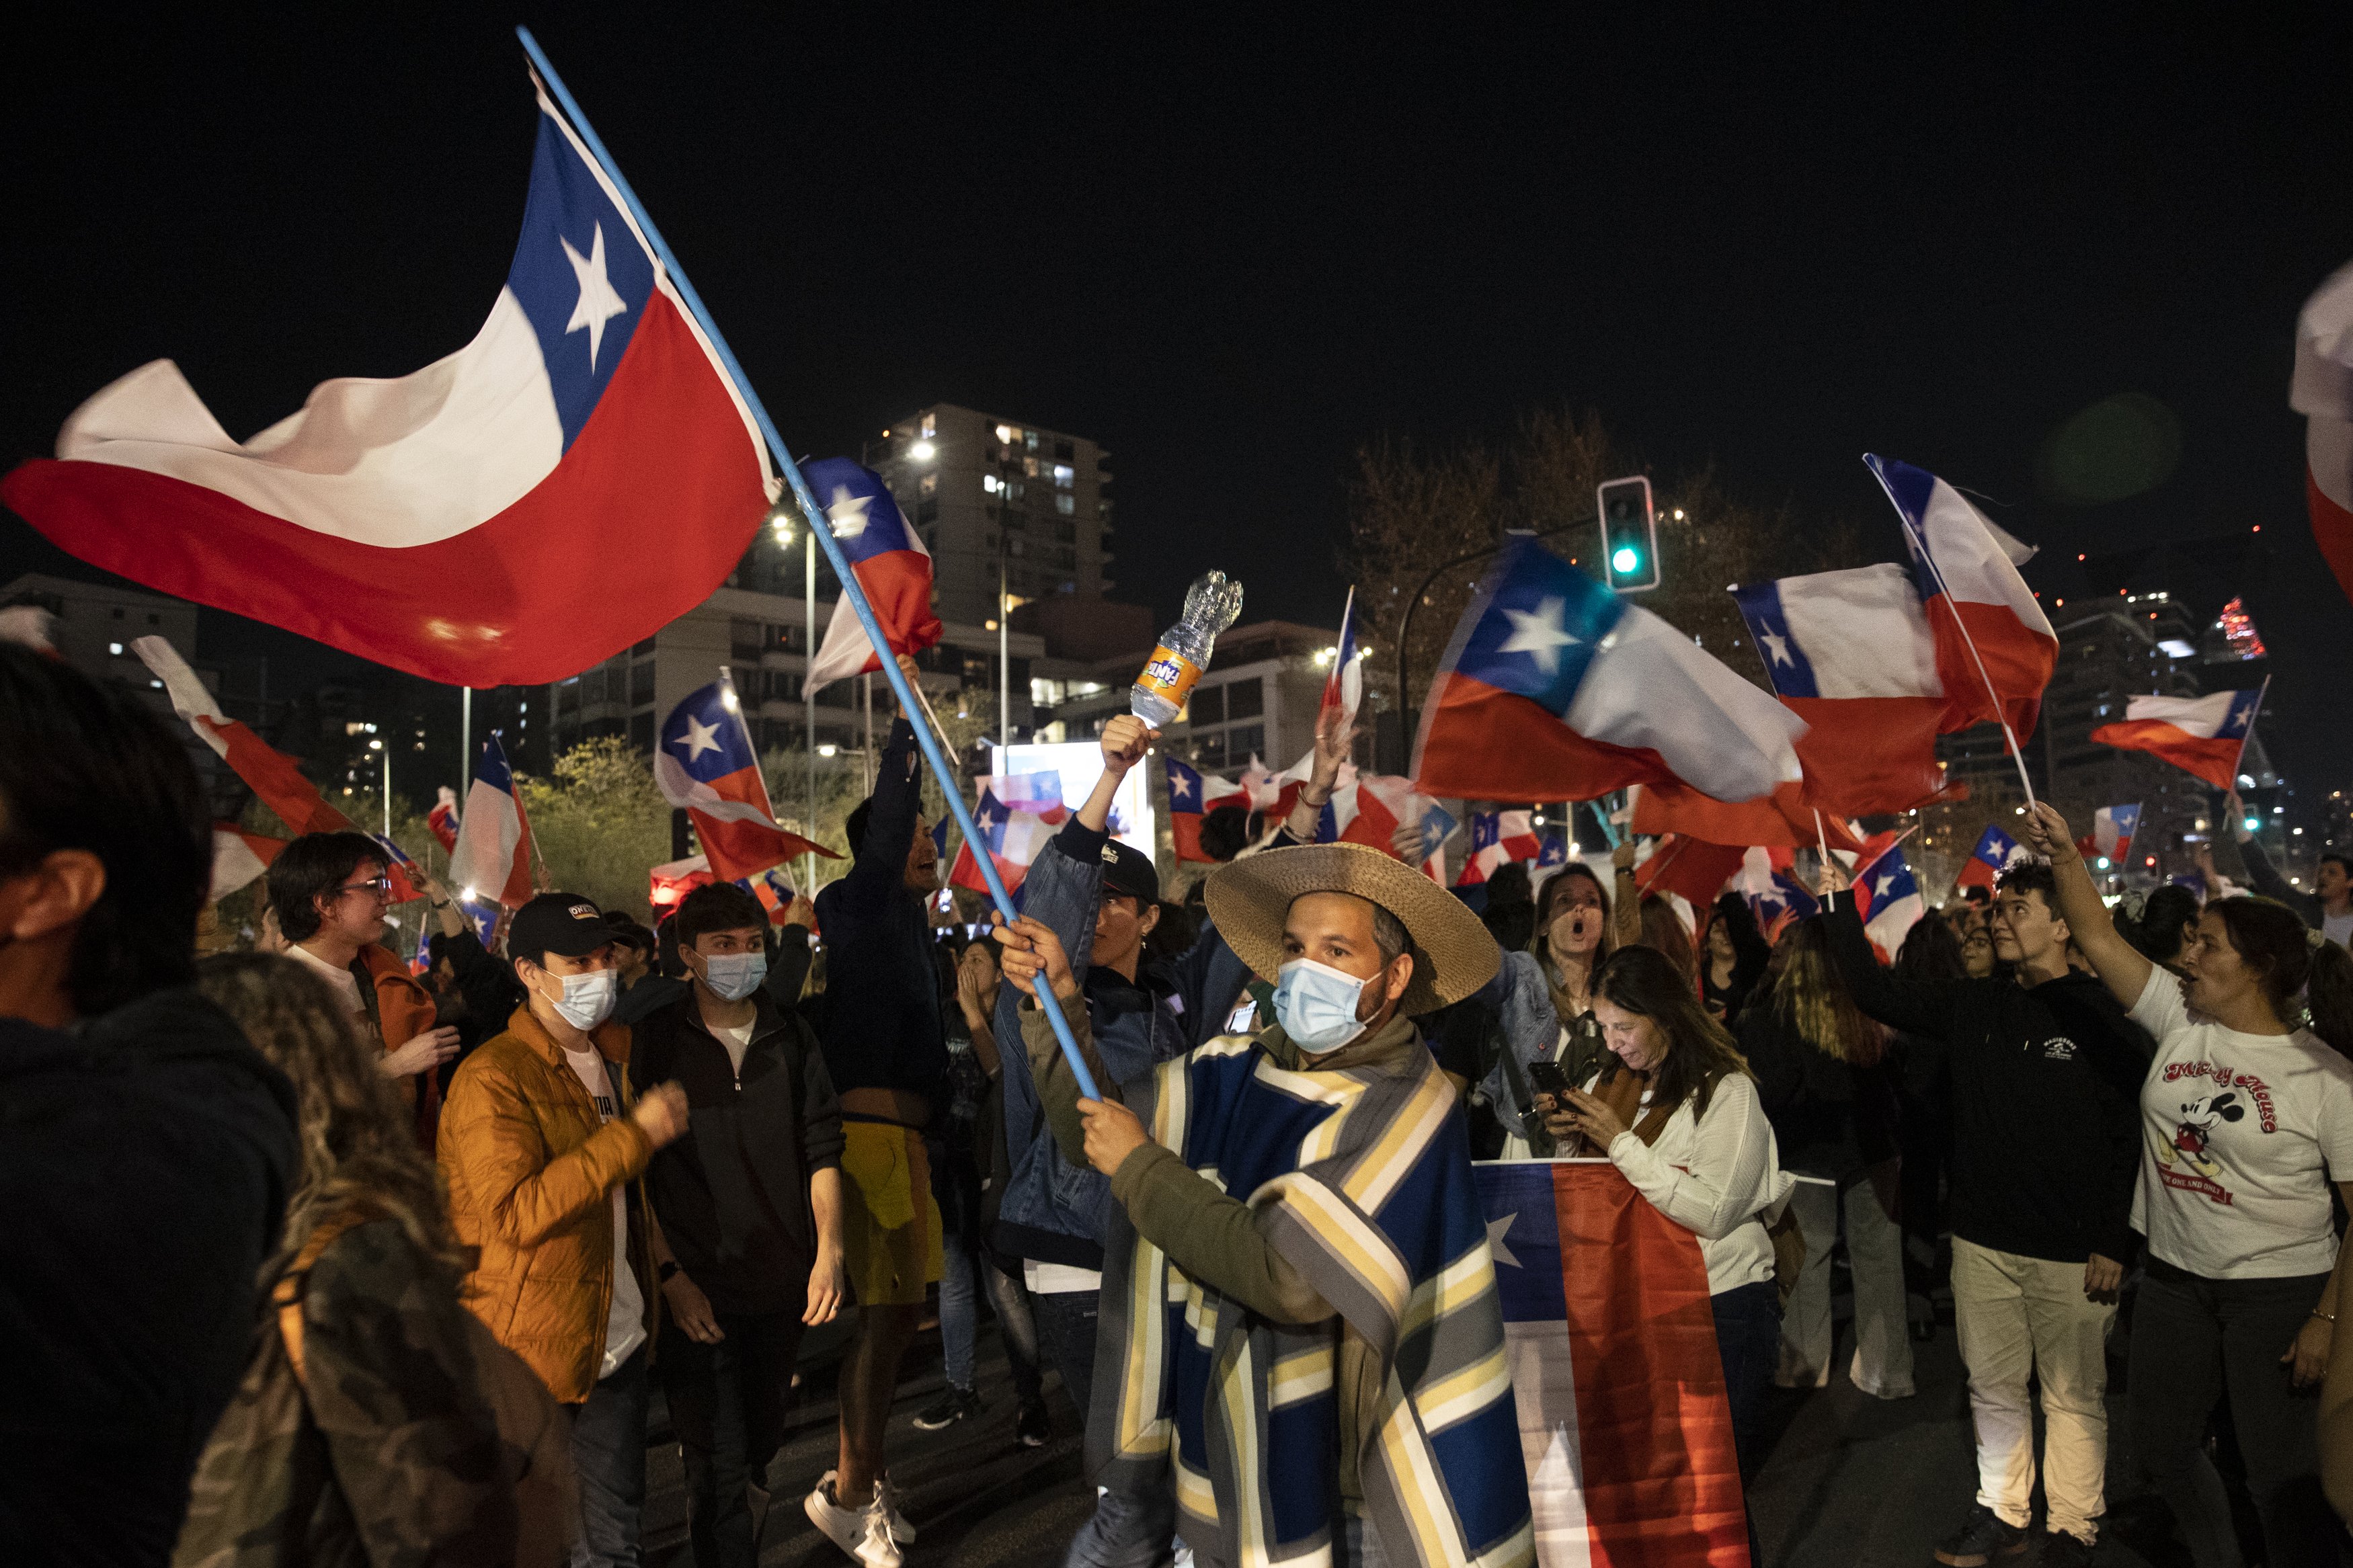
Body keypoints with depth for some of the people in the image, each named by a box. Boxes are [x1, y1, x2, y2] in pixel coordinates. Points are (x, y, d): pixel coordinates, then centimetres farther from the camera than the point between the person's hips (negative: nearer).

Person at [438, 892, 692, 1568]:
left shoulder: (616, 1056, 9)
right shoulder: (492, 1078, -17)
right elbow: (516, 1214, -28)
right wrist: (635, 1134, -29)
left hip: (619, 1339, 7)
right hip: (533, 1348, -7)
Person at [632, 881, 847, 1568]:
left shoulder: (791, 1039, 6)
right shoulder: (653, 1043, -5)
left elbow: (822, 1150, 6)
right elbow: (634, 1176, -4)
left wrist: (829, 1251, -2)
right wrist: (669, 1274, -10)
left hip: (782, 1284, 4)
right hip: (698, 1291, -4)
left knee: (761, 1442, 18)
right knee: (721, 1467, -2)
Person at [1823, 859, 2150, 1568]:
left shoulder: (2105, 1019, -10)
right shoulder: (1972, 1008, 4)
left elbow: (2134, 1139, -10)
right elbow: (1879, 994, 5)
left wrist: (2115, 1243, -12)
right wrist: (1843, 910, -3)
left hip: (2071, 1251, -4)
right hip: (1983, 1242, 5)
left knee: (2074, 1396, 10)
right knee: (1992, 1387, 16)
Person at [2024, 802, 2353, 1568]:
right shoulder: (2180, 1021, -1)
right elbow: (2099, 939, -2)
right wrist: (2065, 857, -12)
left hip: (2278, 1292, -5)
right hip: (2173, 1277, 5)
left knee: (2279, 1468, 3)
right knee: (2160, 1439, 17)